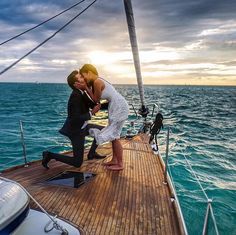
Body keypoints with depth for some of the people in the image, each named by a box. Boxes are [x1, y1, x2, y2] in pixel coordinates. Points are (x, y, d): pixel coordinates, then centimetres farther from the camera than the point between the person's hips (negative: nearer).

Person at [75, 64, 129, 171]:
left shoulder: (96, 82, -17)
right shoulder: (96, 81, 12)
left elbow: (96, 100, -7)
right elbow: (95, 99, 10)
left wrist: (85, 88, -5)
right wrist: (85, 88, 2)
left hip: (119, 107, -10)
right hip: (115, 107, 10)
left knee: (114, 136, -2)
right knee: (112, 134, 16)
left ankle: (120, 164, 11)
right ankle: (114, 160, 28)